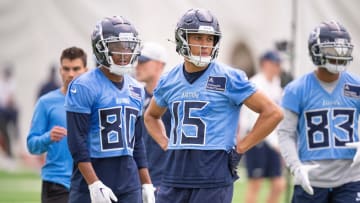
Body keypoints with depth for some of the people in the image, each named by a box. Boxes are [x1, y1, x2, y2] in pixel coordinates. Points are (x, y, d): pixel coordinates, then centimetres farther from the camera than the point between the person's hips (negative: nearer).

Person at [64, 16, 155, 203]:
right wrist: (94, 184, -20)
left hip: (129, 185, 6)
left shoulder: (136, 90, 12)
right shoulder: (84, 87, -9)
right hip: (92, 182, -6)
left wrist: (146, 184, 14)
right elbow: (77, 142, -13)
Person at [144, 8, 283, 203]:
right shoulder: (169, 81, 10)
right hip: (174, 175, 5)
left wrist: (240, 148, -6)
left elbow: (273, 113, -5)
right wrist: (165, 144, 13)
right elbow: (151, 116, 31)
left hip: (213, 179, -5)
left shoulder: (228, 79, -5)